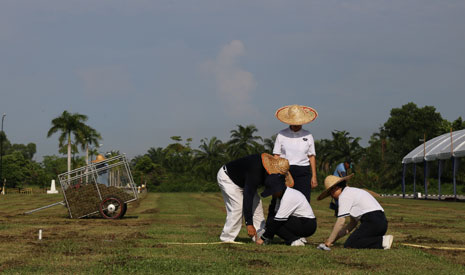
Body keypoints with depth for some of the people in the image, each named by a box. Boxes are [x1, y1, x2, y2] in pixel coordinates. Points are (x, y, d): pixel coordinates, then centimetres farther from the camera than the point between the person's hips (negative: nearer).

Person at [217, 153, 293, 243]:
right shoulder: (255, 172, -41)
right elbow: (248, 197, -44)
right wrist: (249, 224, -47)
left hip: (242, 181, 9)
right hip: (227, 177, -9)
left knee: (256, 205, 2)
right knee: (237, 207, -20)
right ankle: (227, 239, -13)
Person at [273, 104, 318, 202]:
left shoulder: (308, 136, 9)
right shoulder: (281, 135, 6)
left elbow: (312, 157, 10)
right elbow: (276, 156, 6)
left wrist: (314, 176, 5)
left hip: (303, 173, 1)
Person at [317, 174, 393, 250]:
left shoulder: (344, 196, -3)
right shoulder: (354, 191, 26)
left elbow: (340, 222, -9)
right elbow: (353, 223, 25)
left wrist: (329, 242, -3)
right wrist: (335, 238, 22)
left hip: (372, 222, -10)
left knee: (348, 245, -13)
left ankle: (382, 241, -18)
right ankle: (383, 239, 0)